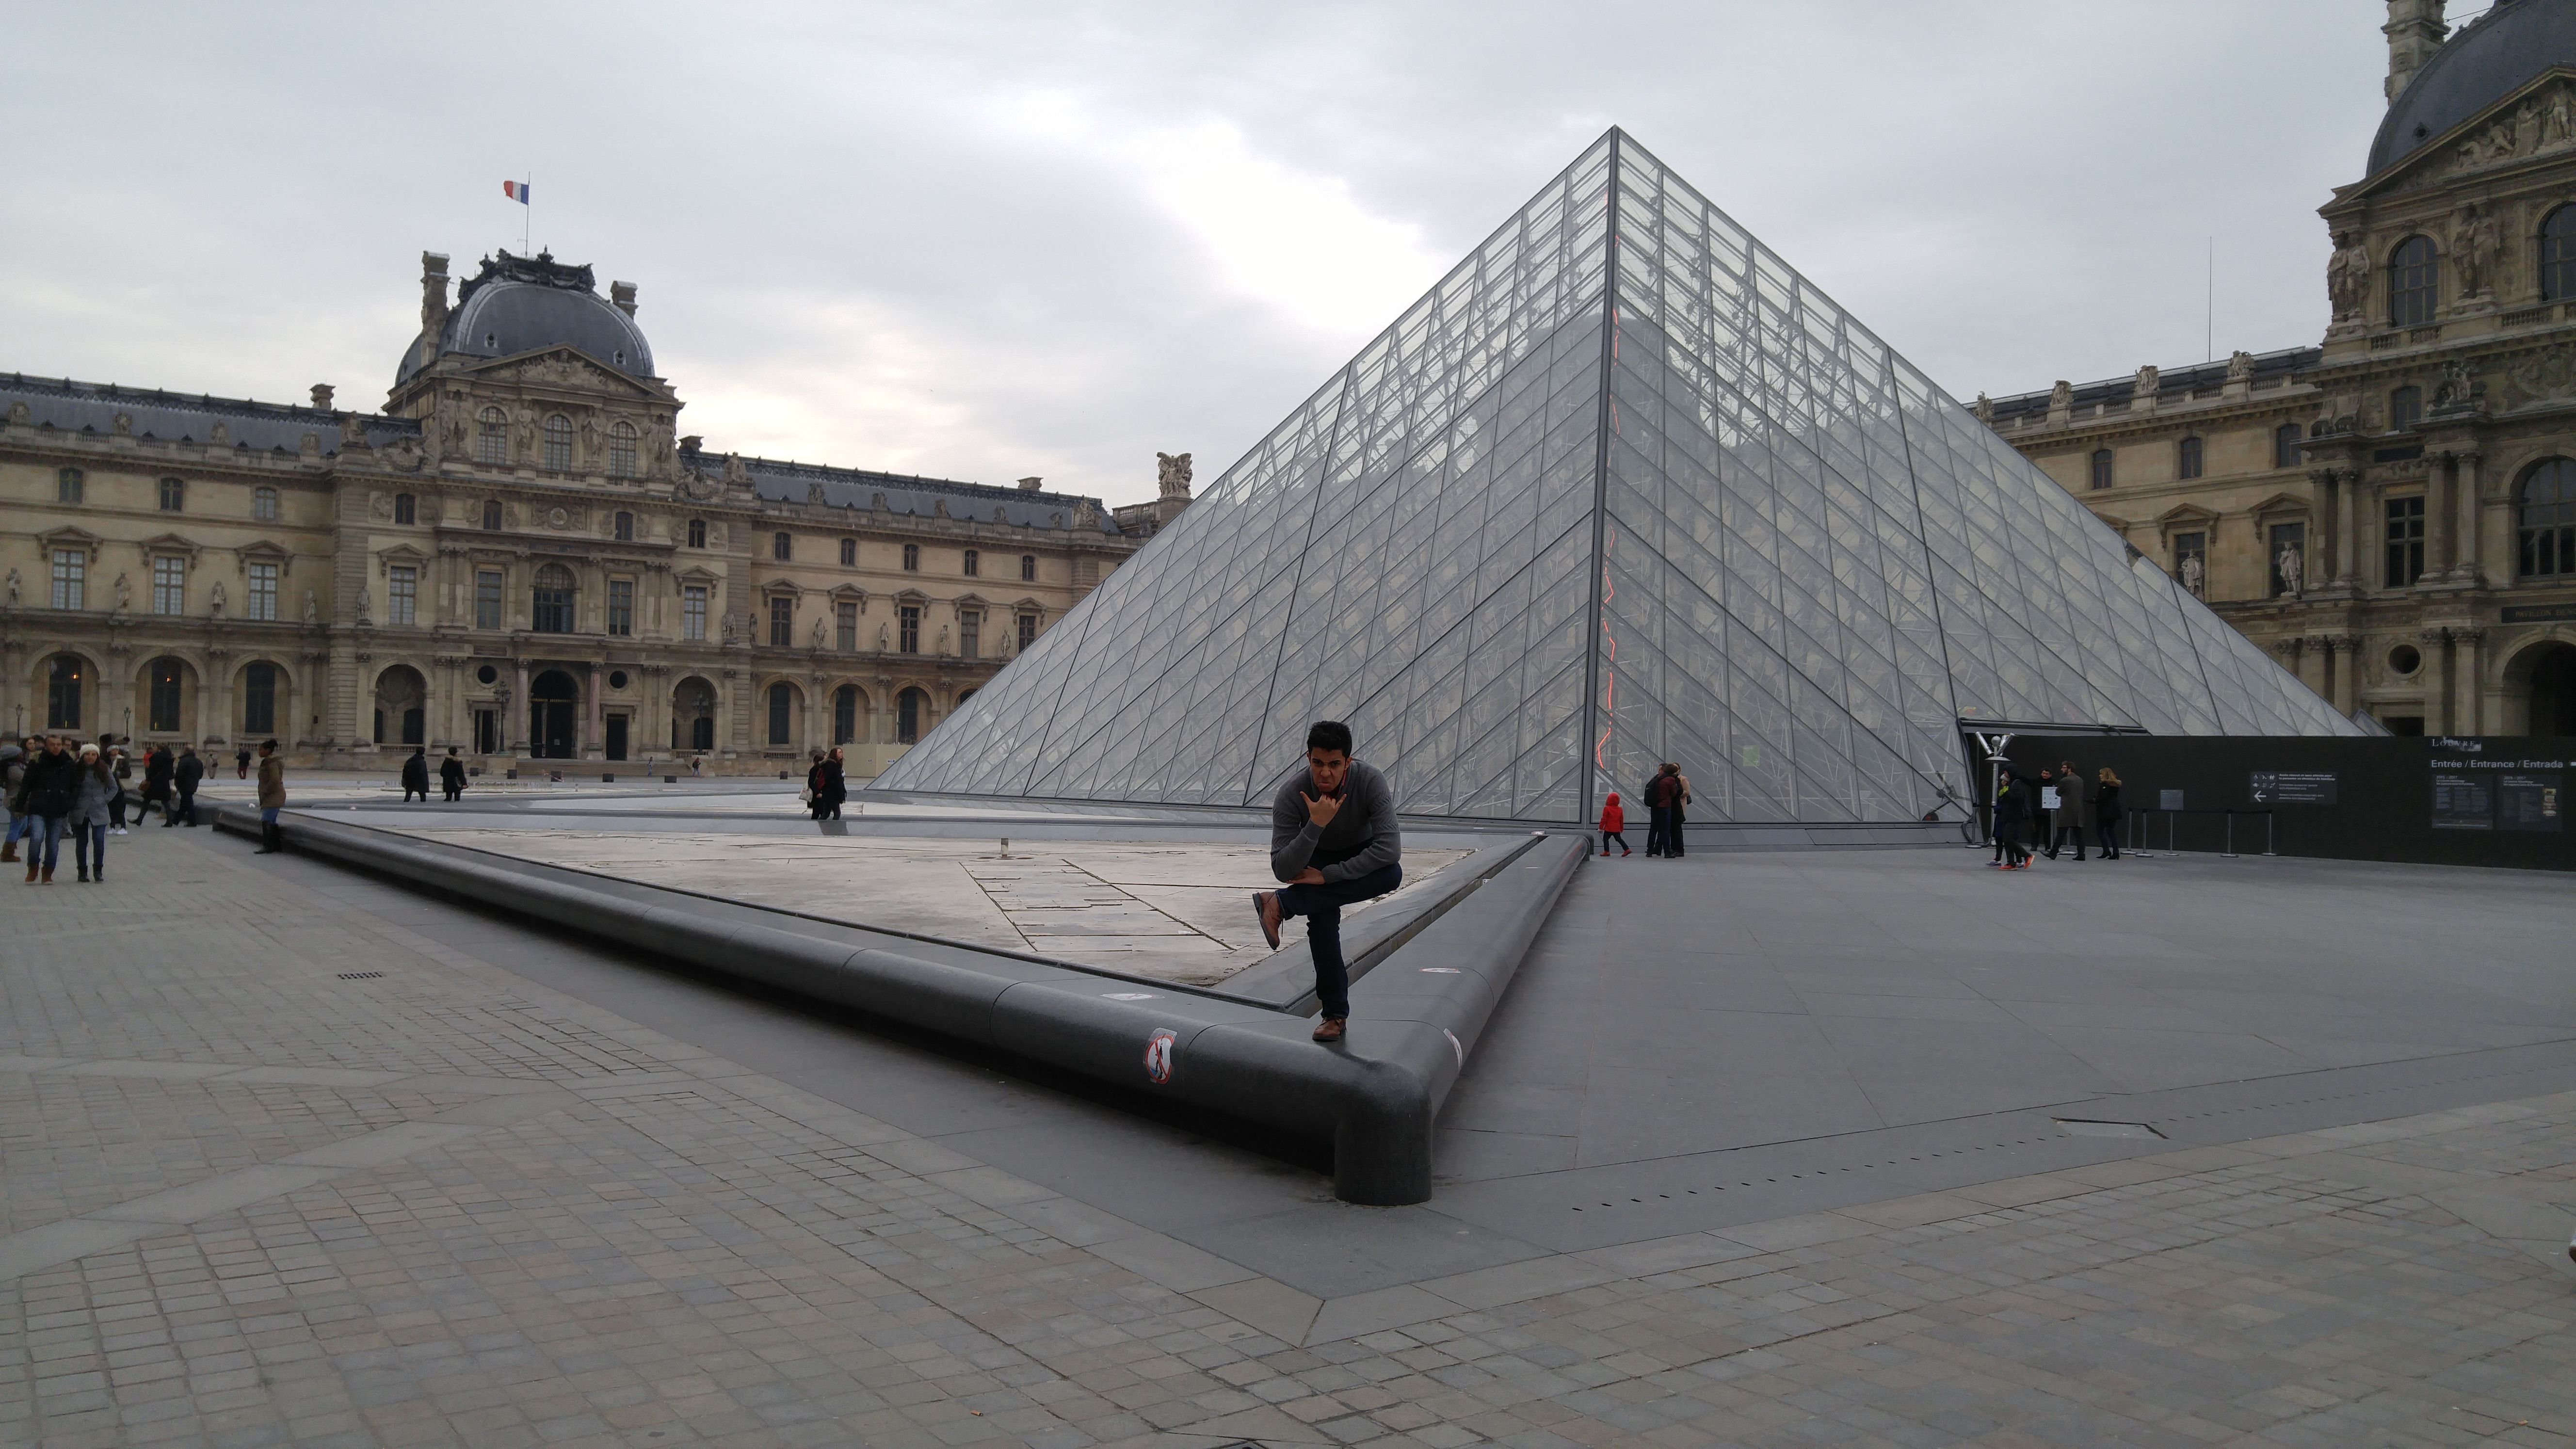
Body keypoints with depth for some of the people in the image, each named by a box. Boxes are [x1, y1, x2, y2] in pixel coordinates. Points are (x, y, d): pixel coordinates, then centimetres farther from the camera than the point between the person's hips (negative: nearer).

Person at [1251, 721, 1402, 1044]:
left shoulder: (1370, 781, -31)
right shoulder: (1290, 795, -29)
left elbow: (1390, 848, -37)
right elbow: (1283, 870, -32)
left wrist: (1328, 875, -36)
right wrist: (1316, 825, -46)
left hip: (1362, 854, 0)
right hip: (1317, 857, 0)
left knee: (1392, 874, -33)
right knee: (1322, 915, -28)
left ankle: (1280, 904, -30)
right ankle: (1335, 1014, -14)